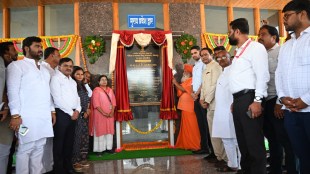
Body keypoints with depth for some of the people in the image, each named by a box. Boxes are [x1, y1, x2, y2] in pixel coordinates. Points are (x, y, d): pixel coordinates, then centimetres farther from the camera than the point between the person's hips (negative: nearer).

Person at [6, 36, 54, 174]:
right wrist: (15, 115, -15)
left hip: (44, 116, 6)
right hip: (27, 116, -6)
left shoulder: (44, 69, 22)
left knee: (39, 148, 9)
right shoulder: (17, 65, 0)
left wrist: (51, 110, 14)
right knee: (25, 149, -2)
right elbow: (13, 91, -8)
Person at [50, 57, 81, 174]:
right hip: (61, 113, -7)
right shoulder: (56, 78, -6)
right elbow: (57, 99, -14)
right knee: (59, 142, 0)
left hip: (73, 114, 7)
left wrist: (77, 110, 1)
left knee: (69, 141, 13)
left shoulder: (73, 81, 19)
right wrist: (71, 112, -11)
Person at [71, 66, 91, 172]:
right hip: (77, 115, -7)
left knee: (84, 138, 10)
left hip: (85, 115, 7)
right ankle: (75, 161, 7)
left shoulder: (83, 86, 15)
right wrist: (82, 112, -10)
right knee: (77, 138, -3)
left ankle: (82, 159, 20)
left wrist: (87, 110, 3)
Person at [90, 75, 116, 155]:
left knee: (109, 130, 7)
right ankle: (100, 149, 6)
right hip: (100, 114, -5)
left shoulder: (110, 90, 11)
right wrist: (103, 113, -17)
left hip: (110, 114, 5)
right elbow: (96, 104, -13)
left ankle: (109, 147, 16)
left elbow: (113, 101, 7)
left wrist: (112, 112, -7)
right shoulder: (96, 90, -6)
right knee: (100, 130, -1)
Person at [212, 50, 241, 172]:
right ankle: (232, 164, 23)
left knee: (237, 139, -2)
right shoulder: (222, 74, 22)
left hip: (231, 110, -9)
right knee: (226, 139, 12)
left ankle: (241, 166, 8)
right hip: (222, 111, 9)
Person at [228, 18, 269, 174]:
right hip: (238, 100, 9)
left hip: (249, 99, -9)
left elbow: (262, 76, -14)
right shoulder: (238, 52, 22)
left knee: (254, 142, -3)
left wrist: (257, 100, -20)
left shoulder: (255, 47, -4)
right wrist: (235, 100, 17)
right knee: (243, 142, 15)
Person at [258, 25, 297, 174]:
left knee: (285, 140, 0)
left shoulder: (281, 52, -5)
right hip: (265, 102, 7)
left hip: (276, 102, -7)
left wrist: (280, 102, -17)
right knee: (272, 139, 16)